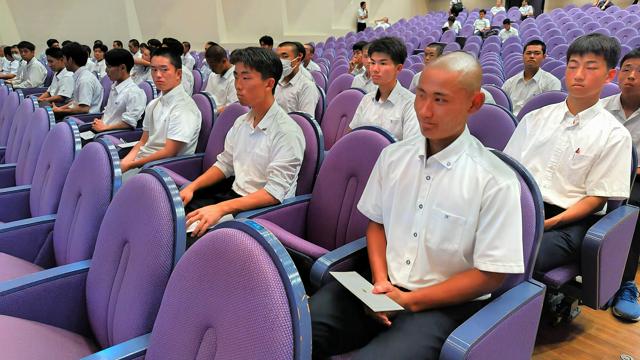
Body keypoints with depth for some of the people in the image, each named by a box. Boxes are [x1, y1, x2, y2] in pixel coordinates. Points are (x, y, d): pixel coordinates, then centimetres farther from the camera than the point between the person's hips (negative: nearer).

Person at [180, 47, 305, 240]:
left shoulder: (287, 132, -17)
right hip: (233, 194, 7)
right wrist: (192, 187, 1)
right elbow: (224, 164, 17)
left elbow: (274, 193, -22)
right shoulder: (241, 122, 9)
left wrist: (220, 208, -29)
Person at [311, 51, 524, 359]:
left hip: (445, 304, -3)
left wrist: (408, 301, -12)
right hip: (383, 288, 4)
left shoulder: (495, 181, -11)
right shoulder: (393, 156, 5)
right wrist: (380, 281, -4)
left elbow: (491, 275, -9)